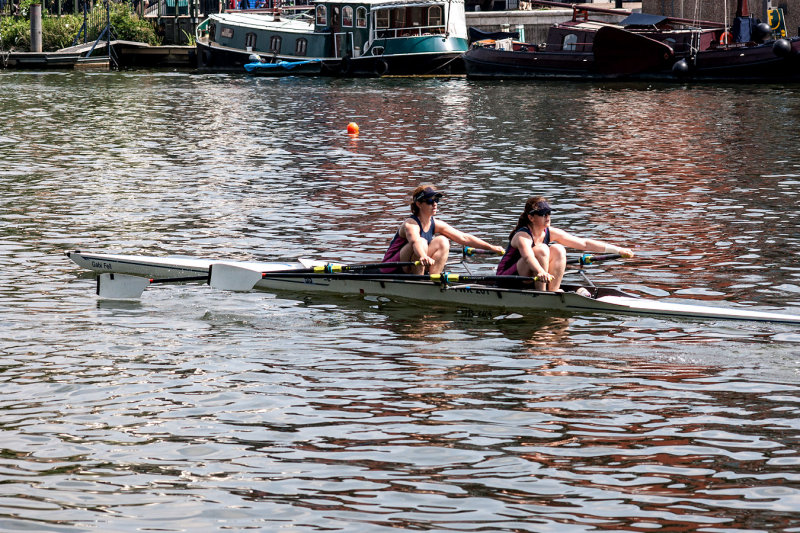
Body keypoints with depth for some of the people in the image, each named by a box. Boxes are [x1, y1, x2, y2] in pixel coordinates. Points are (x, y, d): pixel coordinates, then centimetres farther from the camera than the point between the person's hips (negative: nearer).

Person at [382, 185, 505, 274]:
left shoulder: (436, 224, 1)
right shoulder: (410, 224, -21)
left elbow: (464, 238, 1)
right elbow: (415, 241, -45)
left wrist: (492, 248, -4)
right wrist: (424, 257, -67)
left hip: (413, 269, 7)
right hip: (392, 269, -7)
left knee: (442, 242, -8)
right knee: (422, 242, -30)